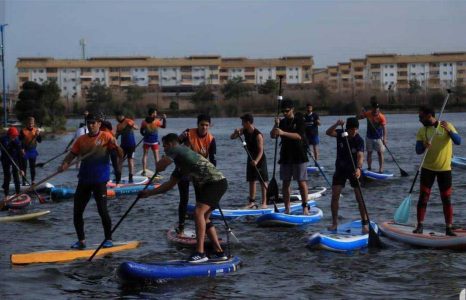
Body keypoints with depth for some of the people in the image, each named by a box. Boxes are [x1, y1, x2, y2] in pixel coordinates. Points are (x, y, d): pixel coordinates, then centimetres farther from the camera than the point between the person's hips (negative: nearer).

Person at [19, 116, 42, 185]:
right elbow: (20, 141, -4)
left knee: (33, 167, 9)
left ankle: (33, 181, 17)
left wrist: (38, 134, -18)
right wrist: (22, 149, -14)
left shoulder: (36, 130, 3)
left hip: (33, 150, 3)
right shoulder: (23, 131, -6)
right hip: (25, 151, -3)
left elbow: (39, 141, 0)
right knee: (24, 167, 1)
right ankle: (24, 181, 6)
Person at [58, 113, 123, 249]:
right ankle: (81, 240, 18)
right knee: (77, 212, 6)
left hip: (99, 180, -5)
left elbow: (120, 154, -10)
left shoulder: (106, 136, -5)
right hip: (84, 180, 5)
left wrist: (116, 146, -32)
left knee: (102, 210, -8)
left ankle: (108, 239, 8)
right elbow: (72, 154, 7)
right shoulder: (81, 139, 9)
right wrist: (64, 164, -13)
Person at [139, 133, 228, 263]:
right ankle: (219, 252, 19)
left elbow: (159, 167, -6)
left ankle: (200, 253, -23)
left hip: (216, 182, -10)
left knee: (198, 212, -19)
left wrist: (163, 160, 19)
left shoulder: (176, 150, -4)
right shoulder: (180, 165, 24)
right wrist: (149, 193, 36)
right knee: (203, 218, 14)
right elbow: (170, 184, 31)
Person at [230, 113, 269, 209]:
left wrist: (256, 161, -41)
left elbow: (261, 150, -27)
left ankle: (264, 203, -1)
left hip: (260, 160, -7)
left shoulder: (258, 135, -23)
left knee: (263, 181, -3)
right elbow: (232, 137, 5)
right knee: (251, 181, 9)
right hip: (251, 159, 7)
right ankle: (252, 202, 14)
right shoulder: (244, 131, -1)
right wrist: (236, 132, -17)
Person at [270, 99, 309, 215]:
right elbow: (273, 136, 2)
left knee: (302, 182, -7)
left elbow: (298, 136, -18)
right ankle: (287, 208, 8)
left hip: (299, 156, -5)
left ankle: (305, 207, -3)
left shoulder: (299, 121, -4)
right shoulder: (282, 122, 10)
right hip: (285, 157, 5)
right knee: (286, 183, 4)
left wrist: (283, 133, -28)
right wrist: (276, 126, -16)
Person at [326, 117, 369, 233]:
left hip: (354, 170, -2)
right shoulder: (340, 134, -12)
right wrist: (336, 124, -46)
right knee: (335, 196, -4)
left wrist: (358, 168, -49)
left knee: (360, 197, -5)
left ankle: (365, 223, 5)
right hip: (340, 169, 2)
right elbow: (328, 133, -30)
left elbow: (360, 156, -31)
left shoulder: (359, 140, -19)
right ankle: (334, 223, 7)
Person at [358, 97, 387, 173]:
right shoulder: (368, 114, -8)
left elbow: (384, 128, -24)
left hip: (378, 137, -3)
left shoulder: (381, 117, -18)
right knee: (369, 152, 7)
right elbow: (358, 118, -4)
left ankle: (381, 169, -2)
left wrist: (384, 138, -35)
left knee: (380, 153, -3)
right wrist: (362, 113, -26)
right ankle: (369, 168, 15)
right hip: (369, 137, 3)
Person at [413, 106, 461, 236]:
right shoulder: (422, 131, 2)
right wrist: (424, 146, -28)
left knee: (446, 199, 0)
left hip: (444, 168, -2)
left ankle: (449, 228, 6)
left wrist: (449, 131, -33)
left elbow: (458, 141, -15)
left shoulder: (447, 126, -5)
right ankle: (420, 225, 6)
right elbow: (418, 150, -5)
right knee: (423, 197, -2)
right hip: (427, 168, 2)